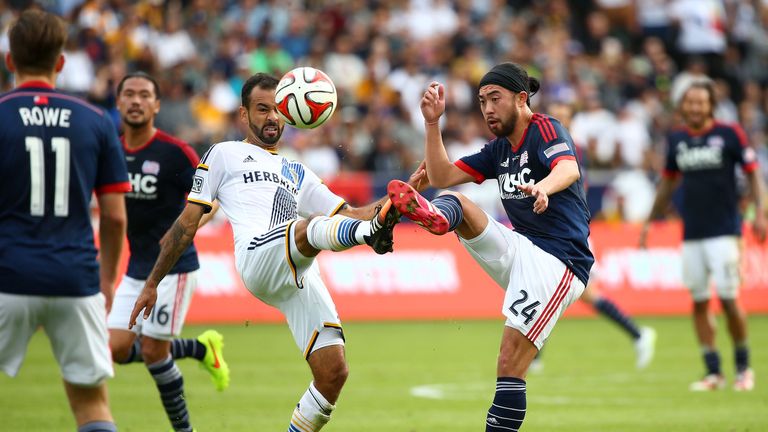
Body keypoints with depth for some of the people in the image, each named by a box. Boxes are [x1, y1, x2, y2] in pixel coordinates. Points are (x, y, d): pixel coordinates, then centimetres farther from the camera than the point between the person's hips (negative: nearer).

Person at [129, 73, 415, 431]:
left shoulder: (296, 173, 37)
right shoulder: (225, 155, 23)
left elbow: (348, 214, 31)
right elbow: (188, 223, 20)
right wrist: (152, 284, 15)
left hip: (302, 276, 6)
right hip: (259, 257, -6)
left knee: (332, 374, -9)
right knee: (312, 227, -38)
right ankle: (370, 232, -71)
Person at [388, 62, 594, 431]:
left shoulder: (545, 130, -8)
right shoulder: (499, 150, 16)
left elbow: (569, 169, -30)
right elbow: (441, 177, 14)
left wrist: (543, 187, -52)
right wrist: (432, 123, 3)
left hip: (558, 260, -8)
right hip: (521, 248, 8)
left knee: (509, 364, -17)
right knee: (454, 203, -8)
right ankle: (433, 216, -43)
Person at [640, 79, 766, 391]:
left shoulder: (729, 134, -3)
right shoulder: (676, 140, 9)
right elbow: (668, 182, 21)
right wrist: (650, 221, 21)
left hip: (724, 231, -4)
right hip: (691, 233, 4)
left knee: (728, 299, -9)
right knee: (699, 301, 2)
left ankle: (743, 367, 9)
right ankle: (713, 372, 9)